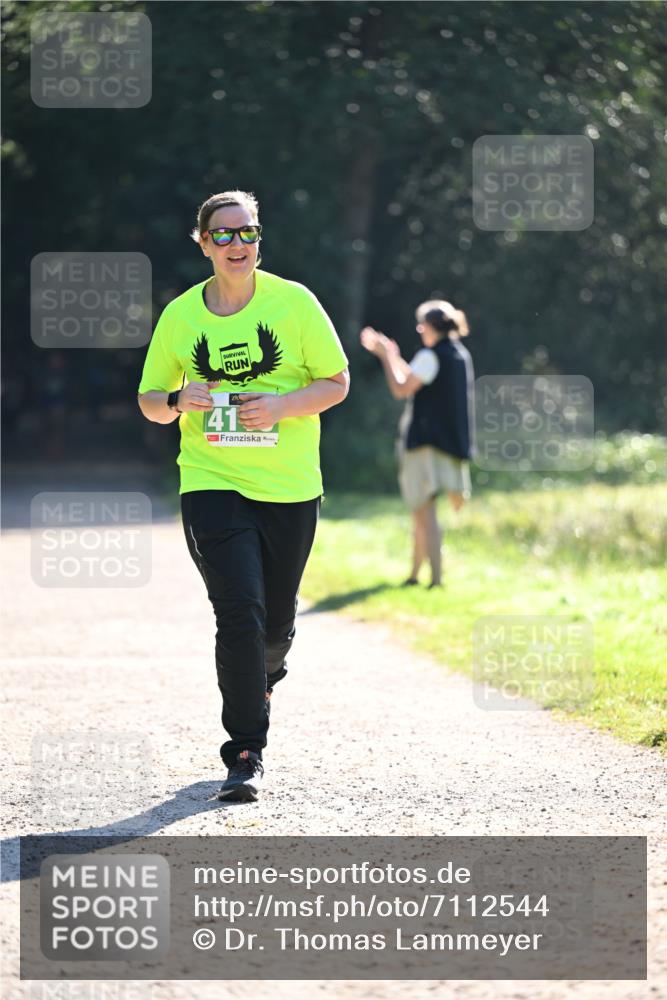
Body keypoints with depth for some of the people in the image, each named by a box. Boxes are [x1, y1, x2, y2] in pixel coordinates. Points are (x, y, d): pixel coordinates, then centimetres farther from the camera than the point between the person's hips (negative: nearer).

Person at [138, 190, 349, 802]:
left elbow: (338, 383, 2)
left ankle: (264, 678, 47)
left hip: (290, 487, 1)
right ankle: (246, 753, -9)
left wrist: (281, 406, -16)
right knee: (239, 613, -16)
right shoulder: (180, 316, 2)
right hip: (211, 482, -1)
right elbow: (150, 401, 11)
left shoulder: (294, 302, -2)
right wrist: (178, 401, -13)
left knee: (277, 618, 11)